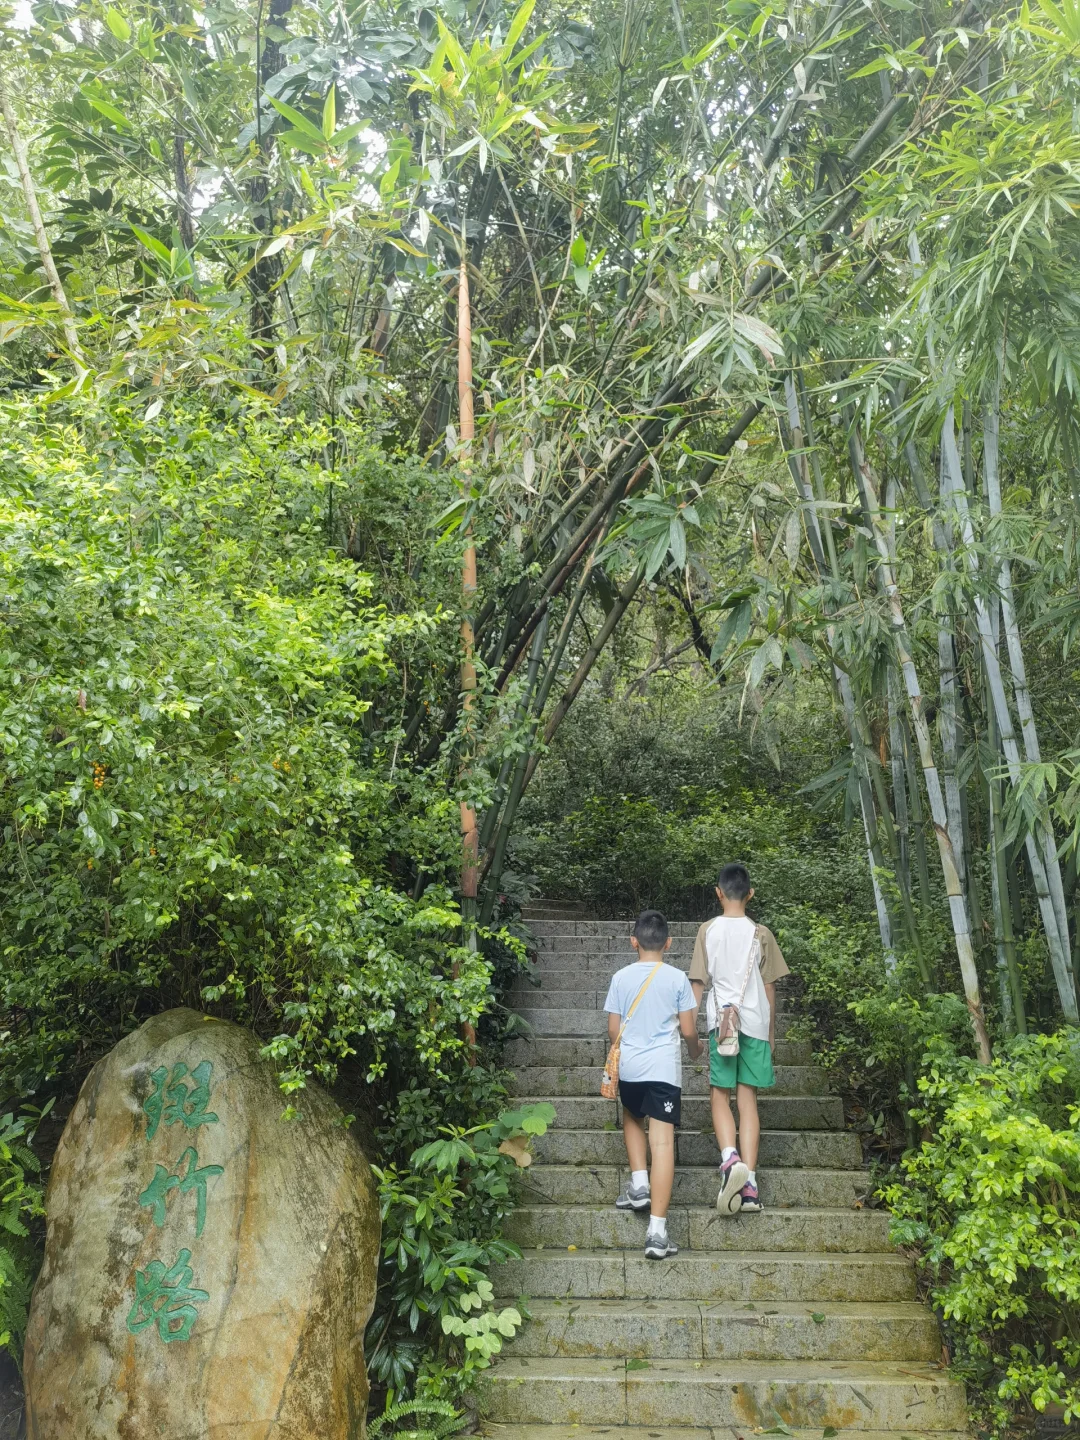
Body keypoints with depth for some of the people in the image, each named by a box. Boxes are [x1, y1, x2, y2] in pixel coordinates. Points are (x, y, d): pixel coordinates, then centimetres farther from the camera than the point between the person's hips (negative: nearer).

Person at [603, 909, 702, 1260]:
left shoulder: (621, 977, 1)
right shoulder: (677, 978, -3)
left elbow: (613, 1029, 5)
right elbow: (688, 1030, 0)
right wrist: (695, 1048, 22)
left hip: (629, 1067, 2)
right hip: (664, 1068, -2)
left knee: (632, 1118, 31)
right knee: (662, 1142, -4)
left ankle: (639, 1183, 16)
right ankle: (657, 1230, -9)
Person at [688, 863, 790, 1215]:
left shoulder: (708, 930, 1)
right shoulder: (761, 934, 3)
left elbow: (697, 983, 1)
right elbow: (769, 987, 7)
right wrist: (771, 1031, 18)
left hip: (720, 1021, -1)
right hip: (755, 1023, 1)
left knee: (720, 1096, 7)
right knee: (748, 1099, 6)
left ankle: (730, 1159, -19)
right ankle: (749, 1183, 1)